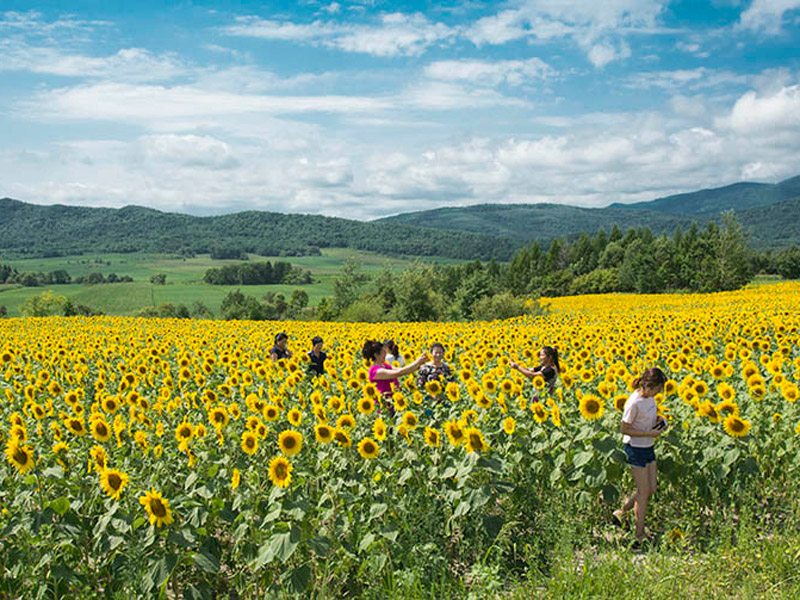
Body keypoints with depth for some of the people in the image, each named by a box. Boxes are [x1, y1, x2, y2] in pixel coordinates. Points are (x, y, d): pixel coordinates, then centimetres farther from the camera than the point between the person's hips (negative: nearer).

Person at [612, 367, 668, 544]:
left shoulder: (650, 396, -1)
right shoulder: (634, 403, -25)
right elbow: (624, 430, -19)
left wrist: (657, 419, -1)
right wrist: (649, 433, -22)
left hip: (648, 448, 8)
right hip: (635, 448, -8)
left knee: (651, 489, 11)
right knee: (643, 492, -1)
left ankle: (621, 513, 27)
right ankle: (640, 535, 11)